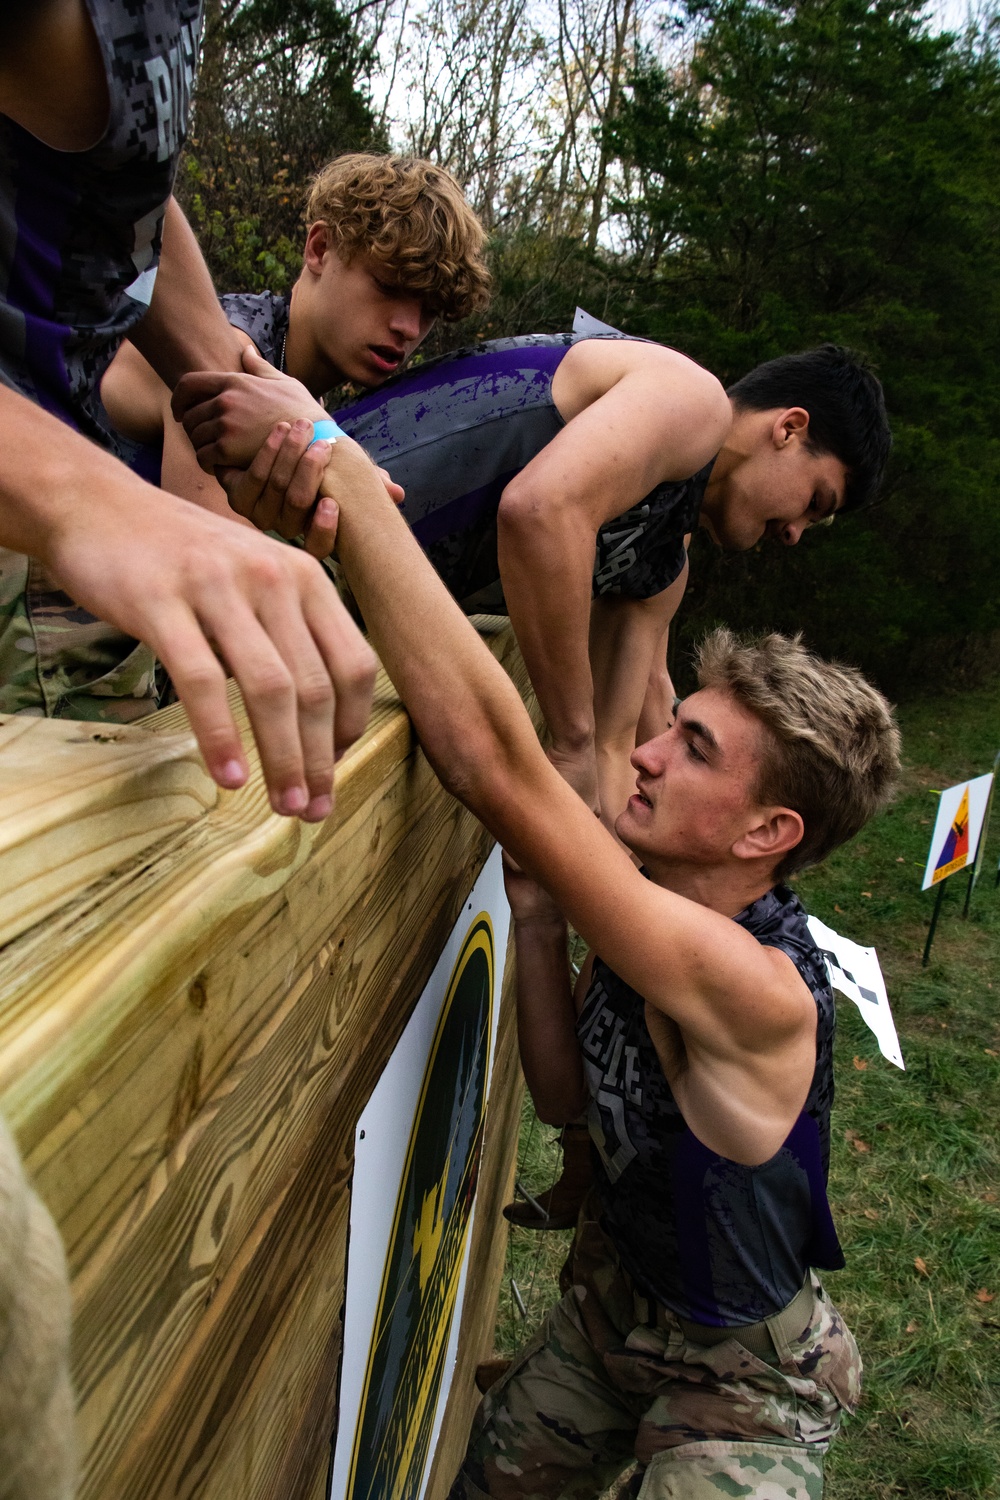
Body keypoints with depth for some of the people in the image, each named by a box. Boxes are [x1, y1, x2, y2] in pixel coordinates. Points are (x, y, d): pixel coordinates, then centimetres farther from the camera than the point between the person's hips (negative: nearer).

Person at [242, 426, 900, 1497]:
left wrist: (345, 480, -49)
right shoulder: (656, 911, -13)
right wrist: (539, 924, -19)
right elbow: (567, 1097, -4)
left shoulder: (756, 988, -39)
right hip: (610, 1304, 7)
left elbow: (495, 763, -50)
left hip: (737, 1388, -6)